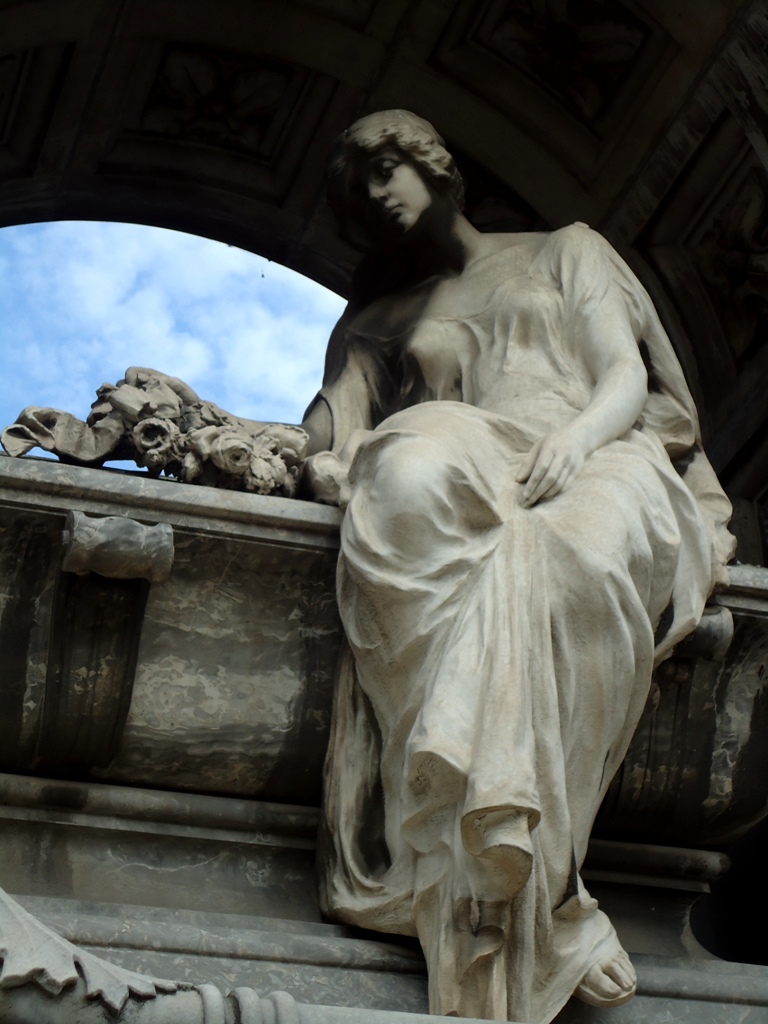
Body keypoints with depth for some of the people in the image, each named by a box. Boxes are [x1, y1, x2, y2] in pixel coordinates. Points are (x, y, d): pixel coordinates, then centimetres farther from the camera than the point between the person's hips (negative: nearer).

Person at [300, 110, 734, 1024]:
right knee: (415, 478, -39)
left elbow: (628, 380, 11)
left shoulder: (566, 252, 26)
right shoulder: (375, 322, 32)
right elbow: (337, 433, 17)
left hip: (599, 467, 0)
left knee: (554, 561, -40)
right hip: (462, 484, 1)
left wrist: (578, 435, -12)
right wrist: (332, 466, -9)